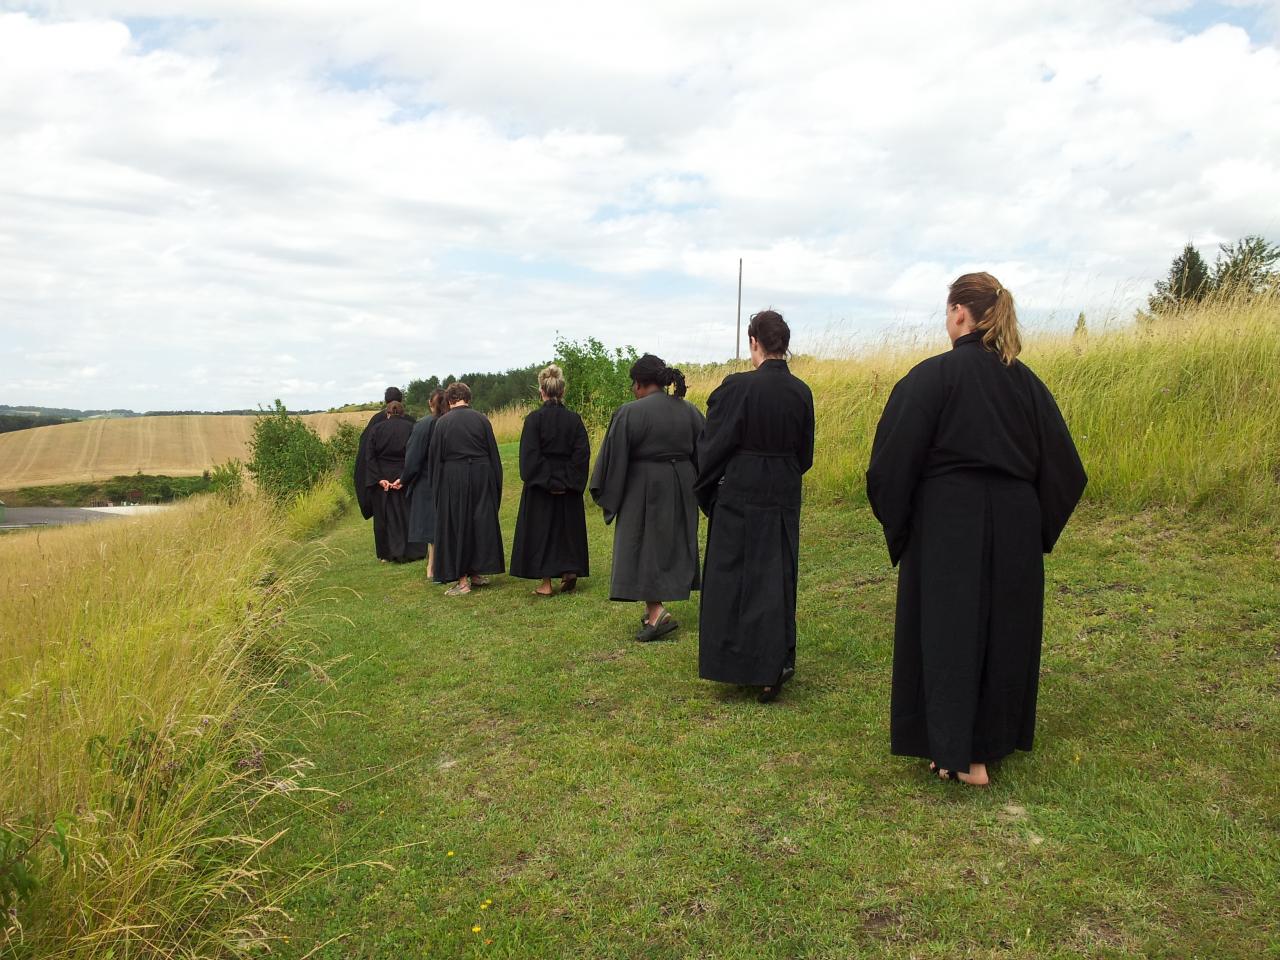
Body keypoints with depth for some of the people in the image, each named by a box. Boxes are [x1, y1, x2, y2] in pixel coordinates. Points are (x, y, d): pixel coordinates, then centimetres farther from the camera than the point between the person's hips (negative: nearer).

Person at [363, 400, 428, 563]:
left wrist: (379, 479, -12)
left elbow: (369, 456, -7)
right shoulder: (411, 428, -4)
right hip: (405, 478, -1)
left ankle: (386, 554, 15)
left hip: (381, 479, 1)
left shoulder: (376, 429, 0)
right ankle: (410, 551, 10)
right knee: (406, 515, 10)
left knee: (384, 517, 11)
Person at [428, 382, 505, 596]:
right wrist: (496, 483, 10)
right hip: (481, 476, 2)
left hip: (452, 479, -2)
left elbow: (434, 457, -1)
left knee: (456, 526, 5)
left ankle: (462, 580, 3)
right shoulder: (481, 419, -1)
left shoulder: (442, 422, -5)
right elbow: (493, 452, 2)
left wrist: (436, 486, 8)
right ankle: (476, 572, 22)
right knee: (481, 523, 14)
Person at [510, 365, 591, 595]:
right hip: (569, 489, 3)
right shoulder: (574, 419, -1)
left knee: (541, 531, 6)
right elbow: (582, 453, -5)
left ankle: (546, 583, 7)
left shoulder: (534, 419, -10)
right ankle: (570, 571, 10)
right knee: (568, 528, 17)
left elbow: (530, 455, -14)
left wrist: (545, 482, -10)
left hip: (540, 488, -2)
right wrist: (569, 482, -5)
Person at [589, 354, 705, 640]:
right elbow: (703, 454, 9)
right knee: (673, 546, 17)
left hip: (644, 490, -5)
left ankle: (657, 612, -10)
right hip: (682, 489, 6)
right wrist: (698, 492, 18)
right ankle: (654, 608, 26)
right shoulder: (689, 411, 3)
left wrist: (607, 495, 1)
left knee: (643, 548, 2)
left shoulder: (629, 413, -14)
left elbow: (614, 459, -10)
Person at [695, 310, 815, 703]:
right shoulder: (801, 391, 0)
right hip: (784, 498, 5)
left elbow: (713, 445, -10)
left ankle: (737, 664, 14)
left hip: (740, 497, -5)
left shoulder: (738, 387, -16)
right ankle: (775, 664, 16)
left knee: (732, 579, 8)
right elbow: (805, 453, 9)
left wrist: (706, 491, 6)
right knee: (778, 578, 14)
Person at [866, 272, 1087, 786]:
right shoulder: (1024, 379, 4)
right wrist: (1037, 523, 15)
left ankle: (962, 755, 9)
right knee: (1006, 630, 16)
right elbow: (1061, 463, 6)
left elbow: (893, 459, -14)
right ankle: (996, 740, 29)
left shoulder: (932, 375, -12)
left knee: (950, 630, 5)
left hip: (949, 524, -5)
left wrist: (896, 520, 1)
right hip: (1014, 525, 5)